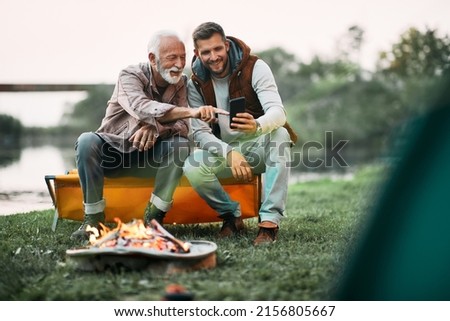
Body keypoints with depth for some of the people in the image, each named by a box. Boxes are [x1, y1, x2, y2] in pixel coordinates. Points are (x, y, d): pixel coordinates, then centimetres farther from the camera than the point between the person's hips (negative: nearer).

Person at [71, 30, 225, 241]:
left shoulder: (181, 83, -3)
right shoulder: (130, 75, -17)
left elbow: (183, 126, -16)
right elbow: (142, 108, -39)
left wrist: (155, 128, -39)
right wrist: (191, 112, -54)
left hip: (147, 156, 3)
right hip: (112, 152, -2)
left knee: (180, 144, -27)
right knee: (87, 141, -33)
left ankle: (153, 216, -17)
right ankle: (93, 218, -21)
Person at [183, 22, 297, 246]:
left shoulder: (255, 68, -13)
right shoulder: (196, 84, -4)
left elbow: (278, 112, -26)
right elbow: (200, 133, -11)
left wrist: (257, 126, -51)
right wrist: (230, 153, -31)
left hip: (261, 145, -2)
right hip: (225, 149, 2)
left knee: (280, 134, -36)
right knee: (192, 167, -27)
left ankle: (270, 220, -34)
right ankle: (231, 216, -1)